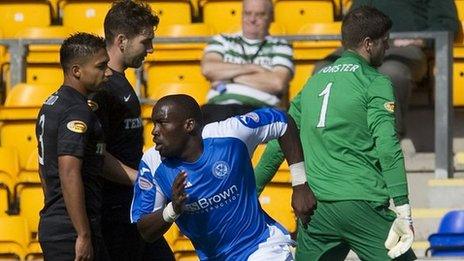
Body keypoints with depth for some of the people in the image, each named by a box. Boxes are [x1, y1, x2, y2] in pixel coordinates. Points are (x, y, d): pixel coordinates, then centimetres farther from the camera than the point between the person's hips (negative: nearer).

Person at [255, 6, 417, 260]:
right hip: (361, 203, -6)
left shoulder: (315, 80, 17)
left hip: (314, 208, 6)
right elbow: (387, 147, -11)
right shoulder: (375, 82, -1)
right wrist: (403, 211, -14)